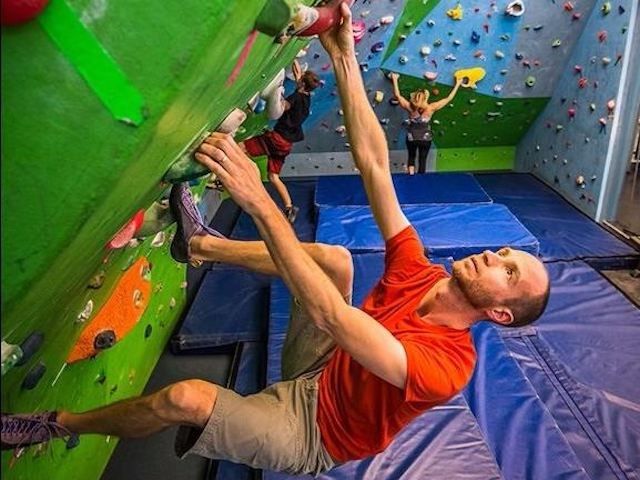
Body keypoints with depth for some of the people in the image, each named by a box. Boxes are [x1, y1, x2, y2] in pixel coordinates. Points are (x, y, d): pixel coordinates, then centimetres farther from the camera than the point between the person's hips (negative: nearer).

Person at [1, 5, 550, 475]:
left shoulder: (447, 362, -30)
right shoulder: (421, 278, -12)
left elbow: (333, 316, -46)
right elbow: (374, 164, -17)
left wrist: (259, 201, -50)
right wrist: (344, 58, -20)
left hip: (309, 433, -6)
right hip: (317, 376, 7)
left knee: (188, 397, -30)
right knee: (335, 257, -8)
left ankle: (60, 423, 0)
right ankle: (199, 243, 8)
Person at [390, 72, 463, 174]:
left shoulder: (410, 107, -17)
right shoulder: (431, 108, -20)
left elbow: (397, 95, -9)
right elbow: (449, 98, -12)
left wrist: (394, 79, 0)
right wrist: (457, 84, -2)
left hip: (412, 138, 1)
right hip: (426, 139, -1)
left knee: (411, 157, 23)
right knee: (422, 160, 12)